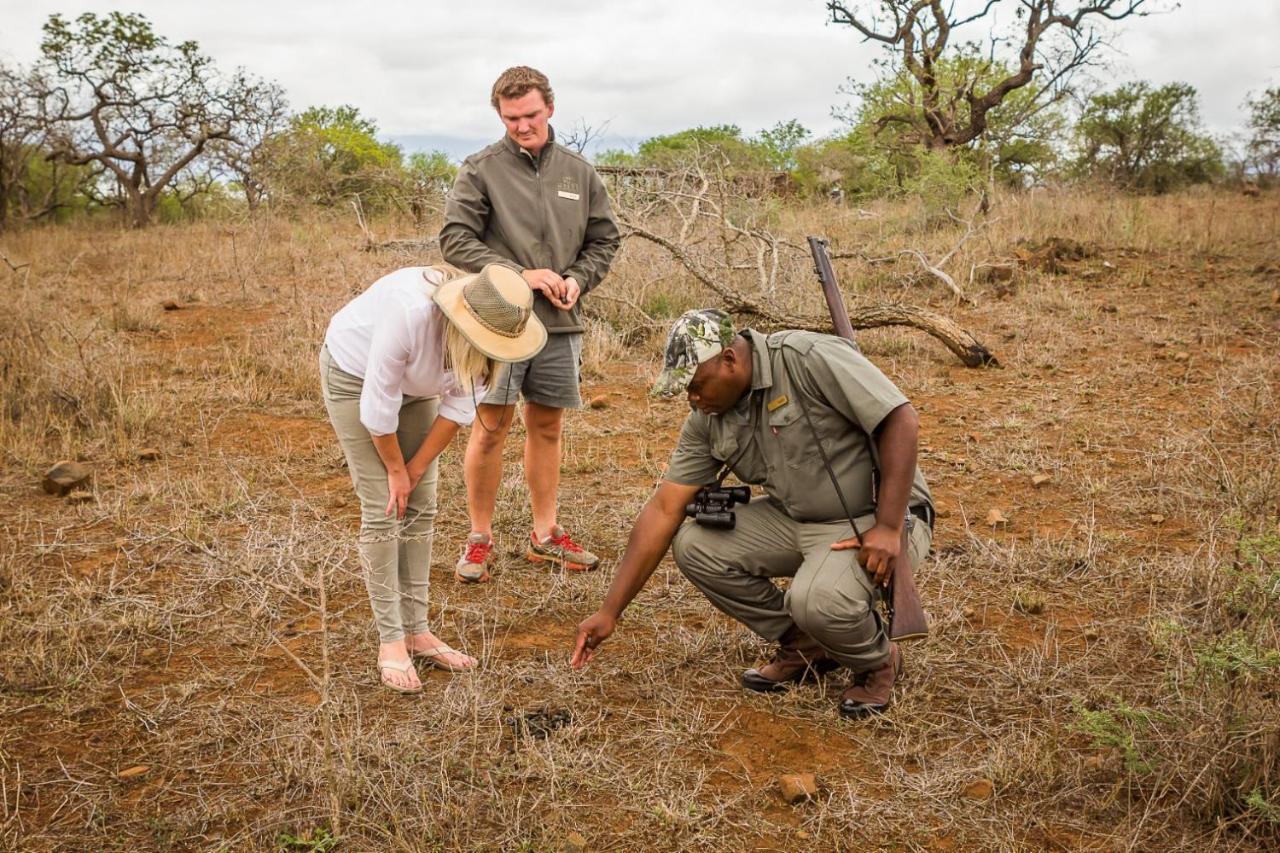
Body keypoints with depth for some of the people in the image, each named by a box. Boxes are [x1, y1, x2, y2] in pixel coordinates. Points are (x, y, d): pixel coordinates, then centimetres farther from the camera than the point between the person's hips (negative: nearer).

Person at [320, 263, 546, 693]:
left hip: (412, 383, 6)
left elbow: (460, 403, -11)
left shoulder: (486, 326, -23)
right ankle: (390, 641, -2)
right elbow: (378, 403, -30)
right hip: (354, 376, -5)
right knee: (383, 510, -9)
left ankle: (416, 630, 12)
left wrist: (417, 467, -8)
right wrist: (396, 468, -16)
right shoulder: (409, 312, -41)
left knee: (420, 507, 3)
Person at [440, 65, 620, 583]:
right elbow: (455, 240, -8)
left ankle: (545, 535, 24)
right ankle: (480, 539, 15)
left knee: (547, 428, 12)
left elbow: (605, 240, 15)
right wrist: (519, 274, -15)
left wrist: (577, 279, -4)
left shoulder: (578, 172, 9)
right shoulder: (480, 170, -3)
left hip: (560, 324, 4)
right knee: (491, 429, 0)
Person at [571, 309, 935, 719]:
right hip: (796, 518, 7)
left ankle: (878, 662, 3)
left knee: (818, 599, -34)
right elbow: (663, 510, -1)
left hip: (875, 519, -7)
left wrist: (887, 529, -27)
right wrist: (609, 611, -3)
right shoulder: (707, 421, -1)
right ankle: (804, 646, 9)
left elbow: (901, 420, -23)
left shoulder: (808, 358, -22)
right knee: (694, 545, -8)